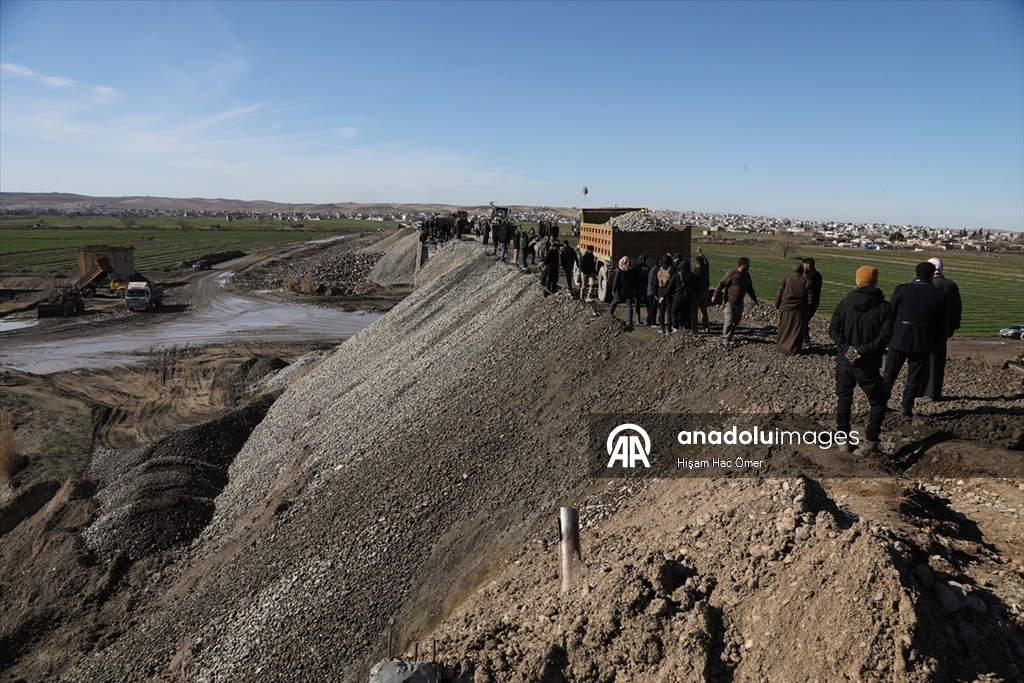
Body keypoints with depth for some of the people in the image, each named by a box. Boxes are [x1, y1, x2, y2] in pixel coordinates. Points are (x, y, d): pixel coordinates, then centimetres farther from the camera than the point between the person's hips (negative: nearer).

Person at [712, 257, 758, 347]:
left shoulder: (747, 275, 9)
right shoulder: (731, 273, -13)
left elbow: (749, 288, 23)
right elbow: (721, 284, -12)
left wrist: (753, 298, 22)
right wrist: (715, 295, -13)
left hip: (739, 303, 7)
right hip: (730, 302, -7)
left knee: (736, 321, 8)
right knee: (729, 321, -7)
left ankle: (729, 335, 22)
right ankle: (725, 339, 5)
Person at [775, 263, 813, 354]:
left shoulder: (785, 279, -2)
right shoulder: (807, 282, -1)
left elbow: (779, 294, -1)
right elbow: (810, 299, -1)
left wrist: (777, 306, 10)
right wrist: (807, 308, 12)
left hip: (786, 309, 1)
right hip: (800, 310, 0)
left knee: (784, 329, 12)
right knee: (797, 331, 7)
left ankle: (781, 347, 17)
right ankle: (793, 349, 8)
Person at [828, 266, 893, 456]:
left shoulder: (845, 303, 0)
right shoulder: (883, 307, -6)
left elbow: (833, 329, -8)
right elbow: (885, 335, -16)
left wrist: (846, 348, -14)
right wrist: (863, 350, -17)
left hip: (844, 361, 2)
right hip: (868, 364, -2)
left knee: (844, 399, 16)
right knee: (877, 402, 13)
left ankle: (844, 440, 16)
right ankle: (870, 442, 7)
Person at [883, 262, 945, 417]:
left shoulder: (902, 289, -6)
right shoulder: (938, 294, -3)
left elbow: (890, 314, -2)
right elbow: (941, 322, 0)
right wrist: (934, 342, 12)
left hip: (899, 339, 0)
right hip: (923, 342, 0)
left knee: (889, 375, 12)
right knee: (915, 377, 11)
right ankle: (906, 407, 11)